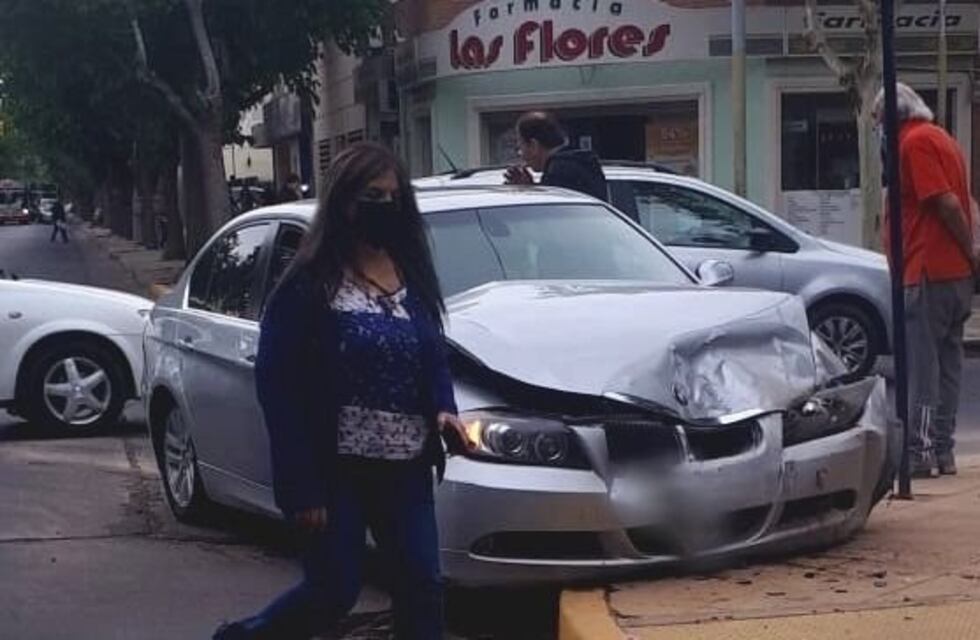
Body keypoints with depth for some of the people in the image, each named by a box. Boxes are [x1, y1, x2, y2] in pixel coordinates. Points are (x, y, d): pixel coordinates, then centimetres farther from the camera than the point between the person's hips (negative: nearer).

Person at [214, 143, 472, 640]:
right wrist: (301, 485, -17)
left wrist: (443, 409, -5)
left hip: (406, 467, 6)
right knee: (333, 592, 1)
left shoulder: (413, 274, 7)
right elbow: (277, 386, -13)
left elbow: (434, 356, 17)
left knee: (421, 589, 6)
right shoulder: (309, 283, -11)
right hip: (336, 468, -6)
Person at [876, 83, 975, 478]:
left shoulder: (915, 141, -11)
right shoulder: (940, 138, 19)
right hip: (956, 273, 10)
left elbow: (947, 203, -18)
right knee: (947, 363, 11)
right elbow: (954, 203, 17)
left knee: (922, 365, -6)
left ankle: (921, 453, -5)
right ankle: (942, 452, 15)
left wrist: (970, 251, -11)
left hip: (929, 274, -9)